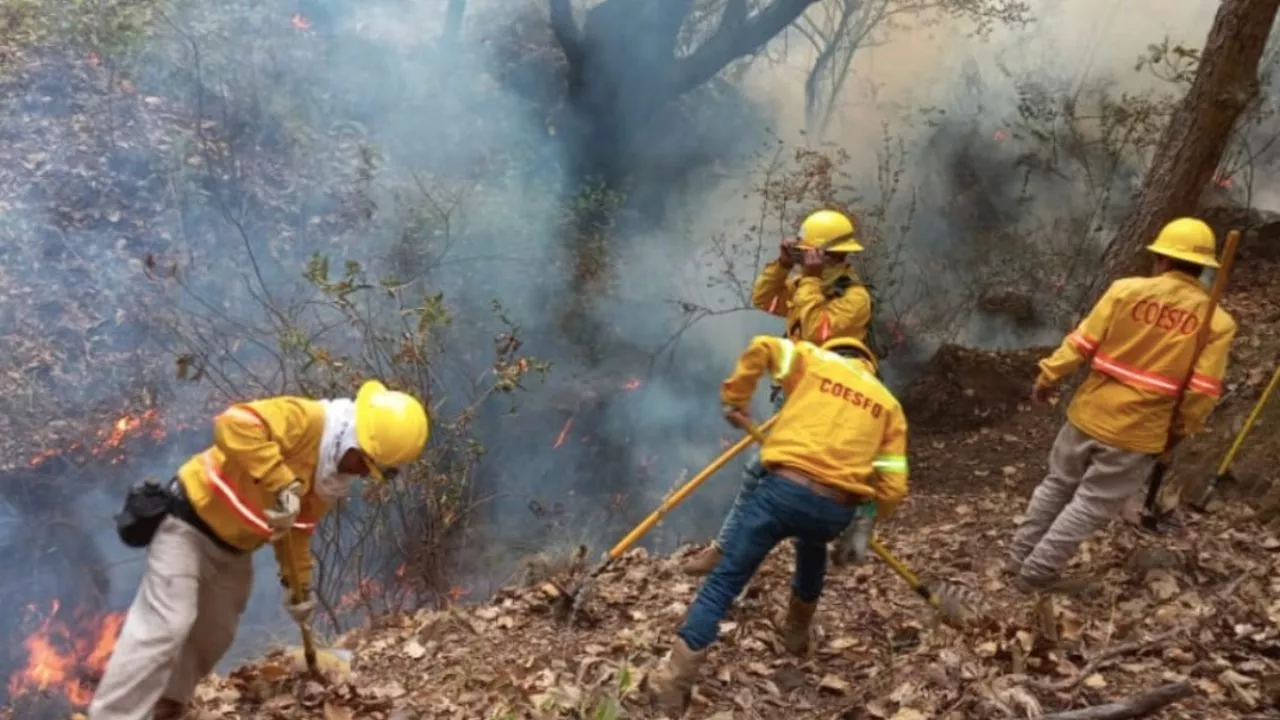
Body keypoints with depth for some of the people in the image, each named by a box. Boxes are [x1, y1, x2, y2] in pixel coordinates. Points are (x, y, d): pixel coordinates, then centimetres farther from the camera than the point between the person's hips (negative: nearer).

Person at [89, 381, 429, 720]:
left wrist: (298, 583, 8)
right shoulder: (304, 420, -27)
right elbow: (233, 425, -42)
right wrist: (281, 484, -43)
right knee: (165, 626, -14)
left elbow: (298, 527, 12)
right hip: (189, 525, -9)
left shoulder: (333, 477, 2)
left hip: (233, 548, 9)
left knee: (213, 636, 16)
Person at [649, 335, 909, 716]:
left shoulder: (814, 359, 17)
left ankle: (674, 681, 0)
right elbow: (893, 488, 13)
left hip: (785, 487, -3)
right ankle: (796, 631, 52)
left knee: (725, 580, 3)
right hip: (836, 509, 3)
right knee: (812, 547, 39)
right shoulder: (888, 405, 19)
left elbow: (761, 348, 1)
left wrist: (734, 400, 11)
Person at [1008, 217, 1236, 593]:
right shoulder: (1217, 322, -7)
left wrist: (1048, 377, 7)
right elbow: (1202, 393, -9)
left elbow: (1082, 344, -6)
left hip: (1089, 414, 2)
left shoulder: (1126, 290, -7)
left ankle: (1022, 555, 31)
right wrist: (1178, 431, 5)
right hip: (1138, 433, -2)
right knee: (1093, 504, 10)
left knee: (1057, 485, 20)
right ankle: (1039, 572, 12)